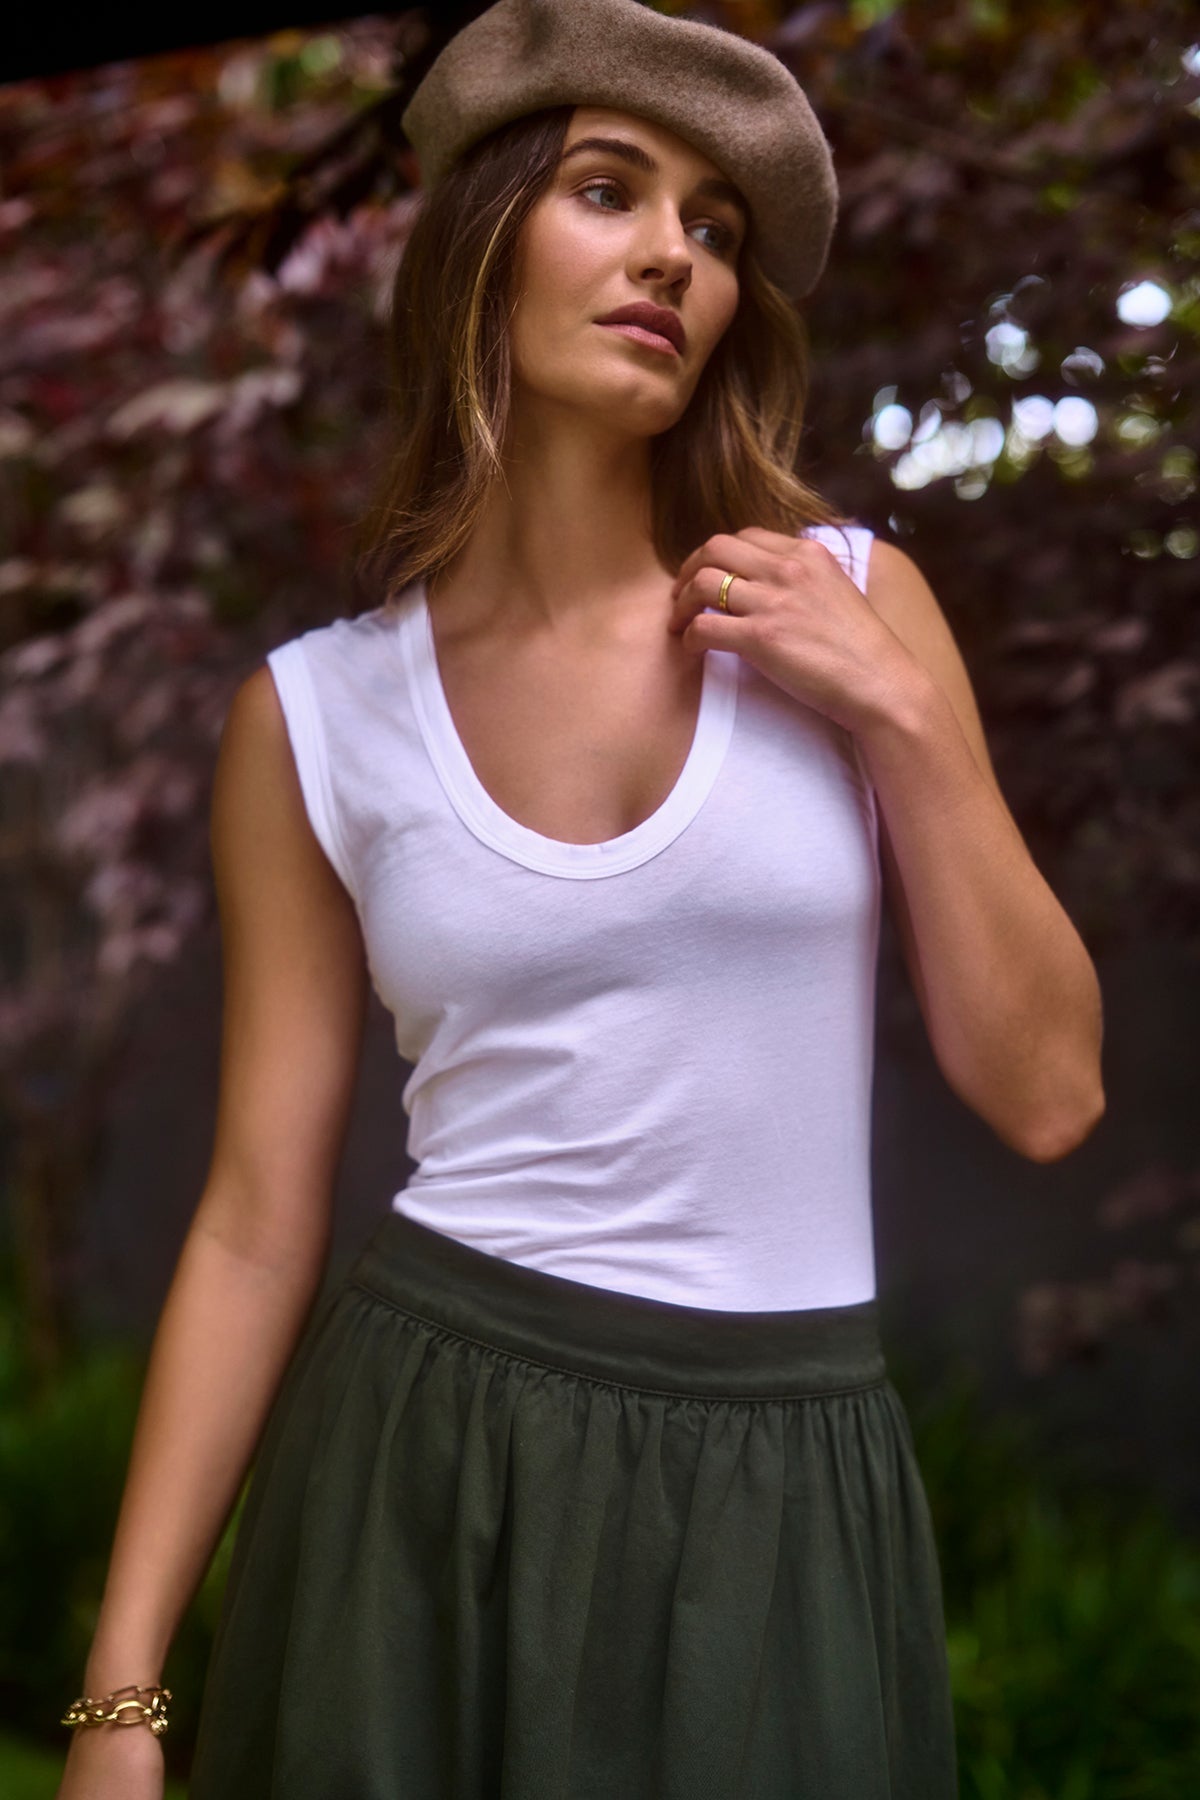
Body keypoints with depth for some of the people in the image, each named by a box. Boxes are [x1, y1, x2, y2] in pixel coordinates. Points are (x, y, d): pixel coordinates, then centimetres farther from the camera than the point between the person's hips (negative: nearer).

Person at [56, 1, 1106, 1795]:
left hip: (786, 1492, 1)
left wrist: (897, 711, -10)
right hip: (424, 1470, 0)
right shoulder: (318, 710, -1)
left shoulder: (850, 603, 0)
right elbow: (259, 1218, 0)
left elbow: (1047, 1092, -1)